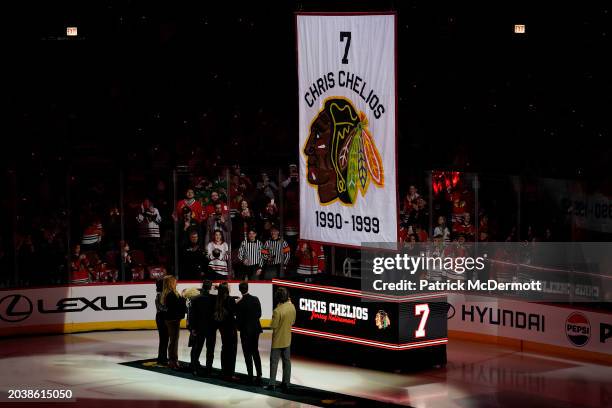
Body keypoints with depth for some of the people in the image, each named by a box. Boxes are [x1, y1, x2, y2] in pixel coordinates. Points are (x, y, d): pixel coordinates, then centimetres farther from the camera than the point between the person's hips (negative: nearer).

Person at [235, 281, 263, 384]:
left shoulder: (240, 304, -18)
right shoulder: (256, 299, -3)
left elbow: (239, 319, -11)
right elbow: (259, 314, 4)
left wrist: (239, 327, 8)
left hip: (245, 330, -5)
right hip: (256, 329, 5)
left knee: (248, 354, 4)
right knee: (255, 351, 16)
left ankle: (250, 376, 5)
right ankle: (259, 375, 13)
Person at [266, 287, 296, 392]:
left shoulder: (277, 310, -26)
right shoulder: (292, 307, -7)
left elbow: (273, 326, -17)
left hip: (278, 341, -6)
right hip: (287, 339, 6)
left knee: (274, 362, 4)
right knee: (287, 361, 13)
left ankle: (272, 384, 6)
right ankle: (286, 383, 19)